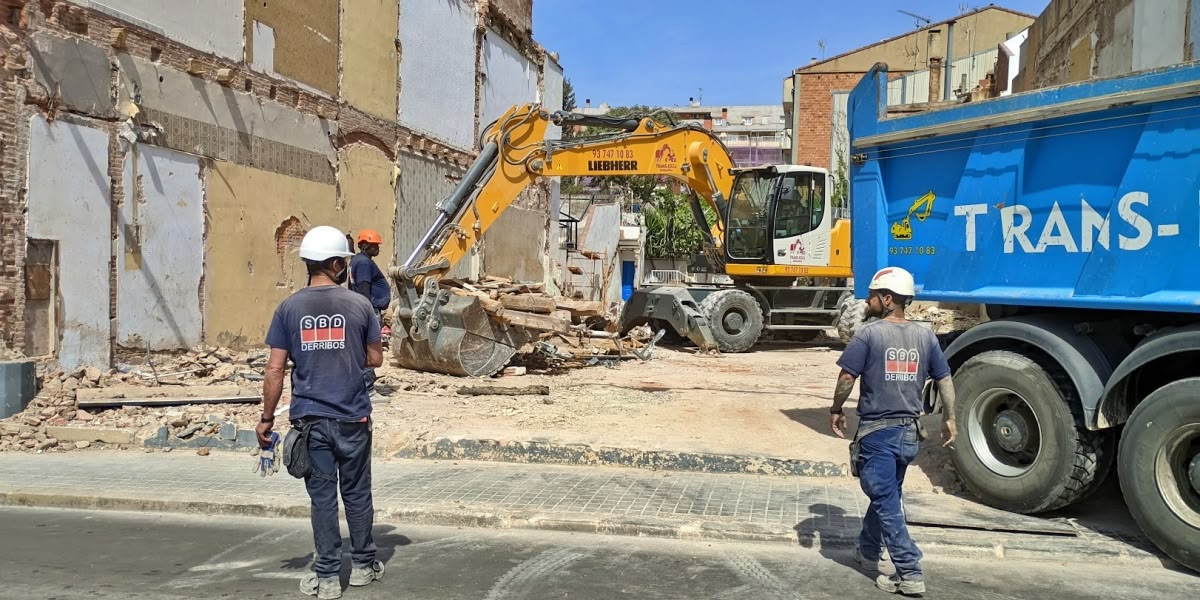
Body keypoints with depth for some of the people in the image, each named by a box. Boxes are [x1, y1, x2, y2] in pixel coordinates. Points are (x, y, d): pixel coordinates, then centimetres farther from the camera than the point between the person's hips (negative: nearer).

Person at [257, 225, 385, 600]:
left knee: (322, 497, 7)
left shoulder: (289, 308, -2)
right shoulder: (359, 305, -3)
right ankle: (363, 566, 26)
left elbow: (275, 369, -3)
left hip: (311, 419, 0)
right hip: (353, 418, 0)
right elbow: (375, 359, 3)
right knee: (357, 494, 13)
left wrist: (266, 418, 4)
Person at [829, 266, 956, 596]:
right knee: (887, 494, 22)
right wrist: (950, 419, 19)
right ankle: (868, 549, 39)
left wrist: (836, 410, 1)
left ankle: (910, 574, -2)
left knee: (887, 502, 0)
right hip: (909, 432, 6)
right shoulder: (925, 336, 4)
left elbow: (847, 377, -14)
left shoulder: (869, 334, -12)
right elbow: (944, 380, 8)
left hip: (877, 431, -6)